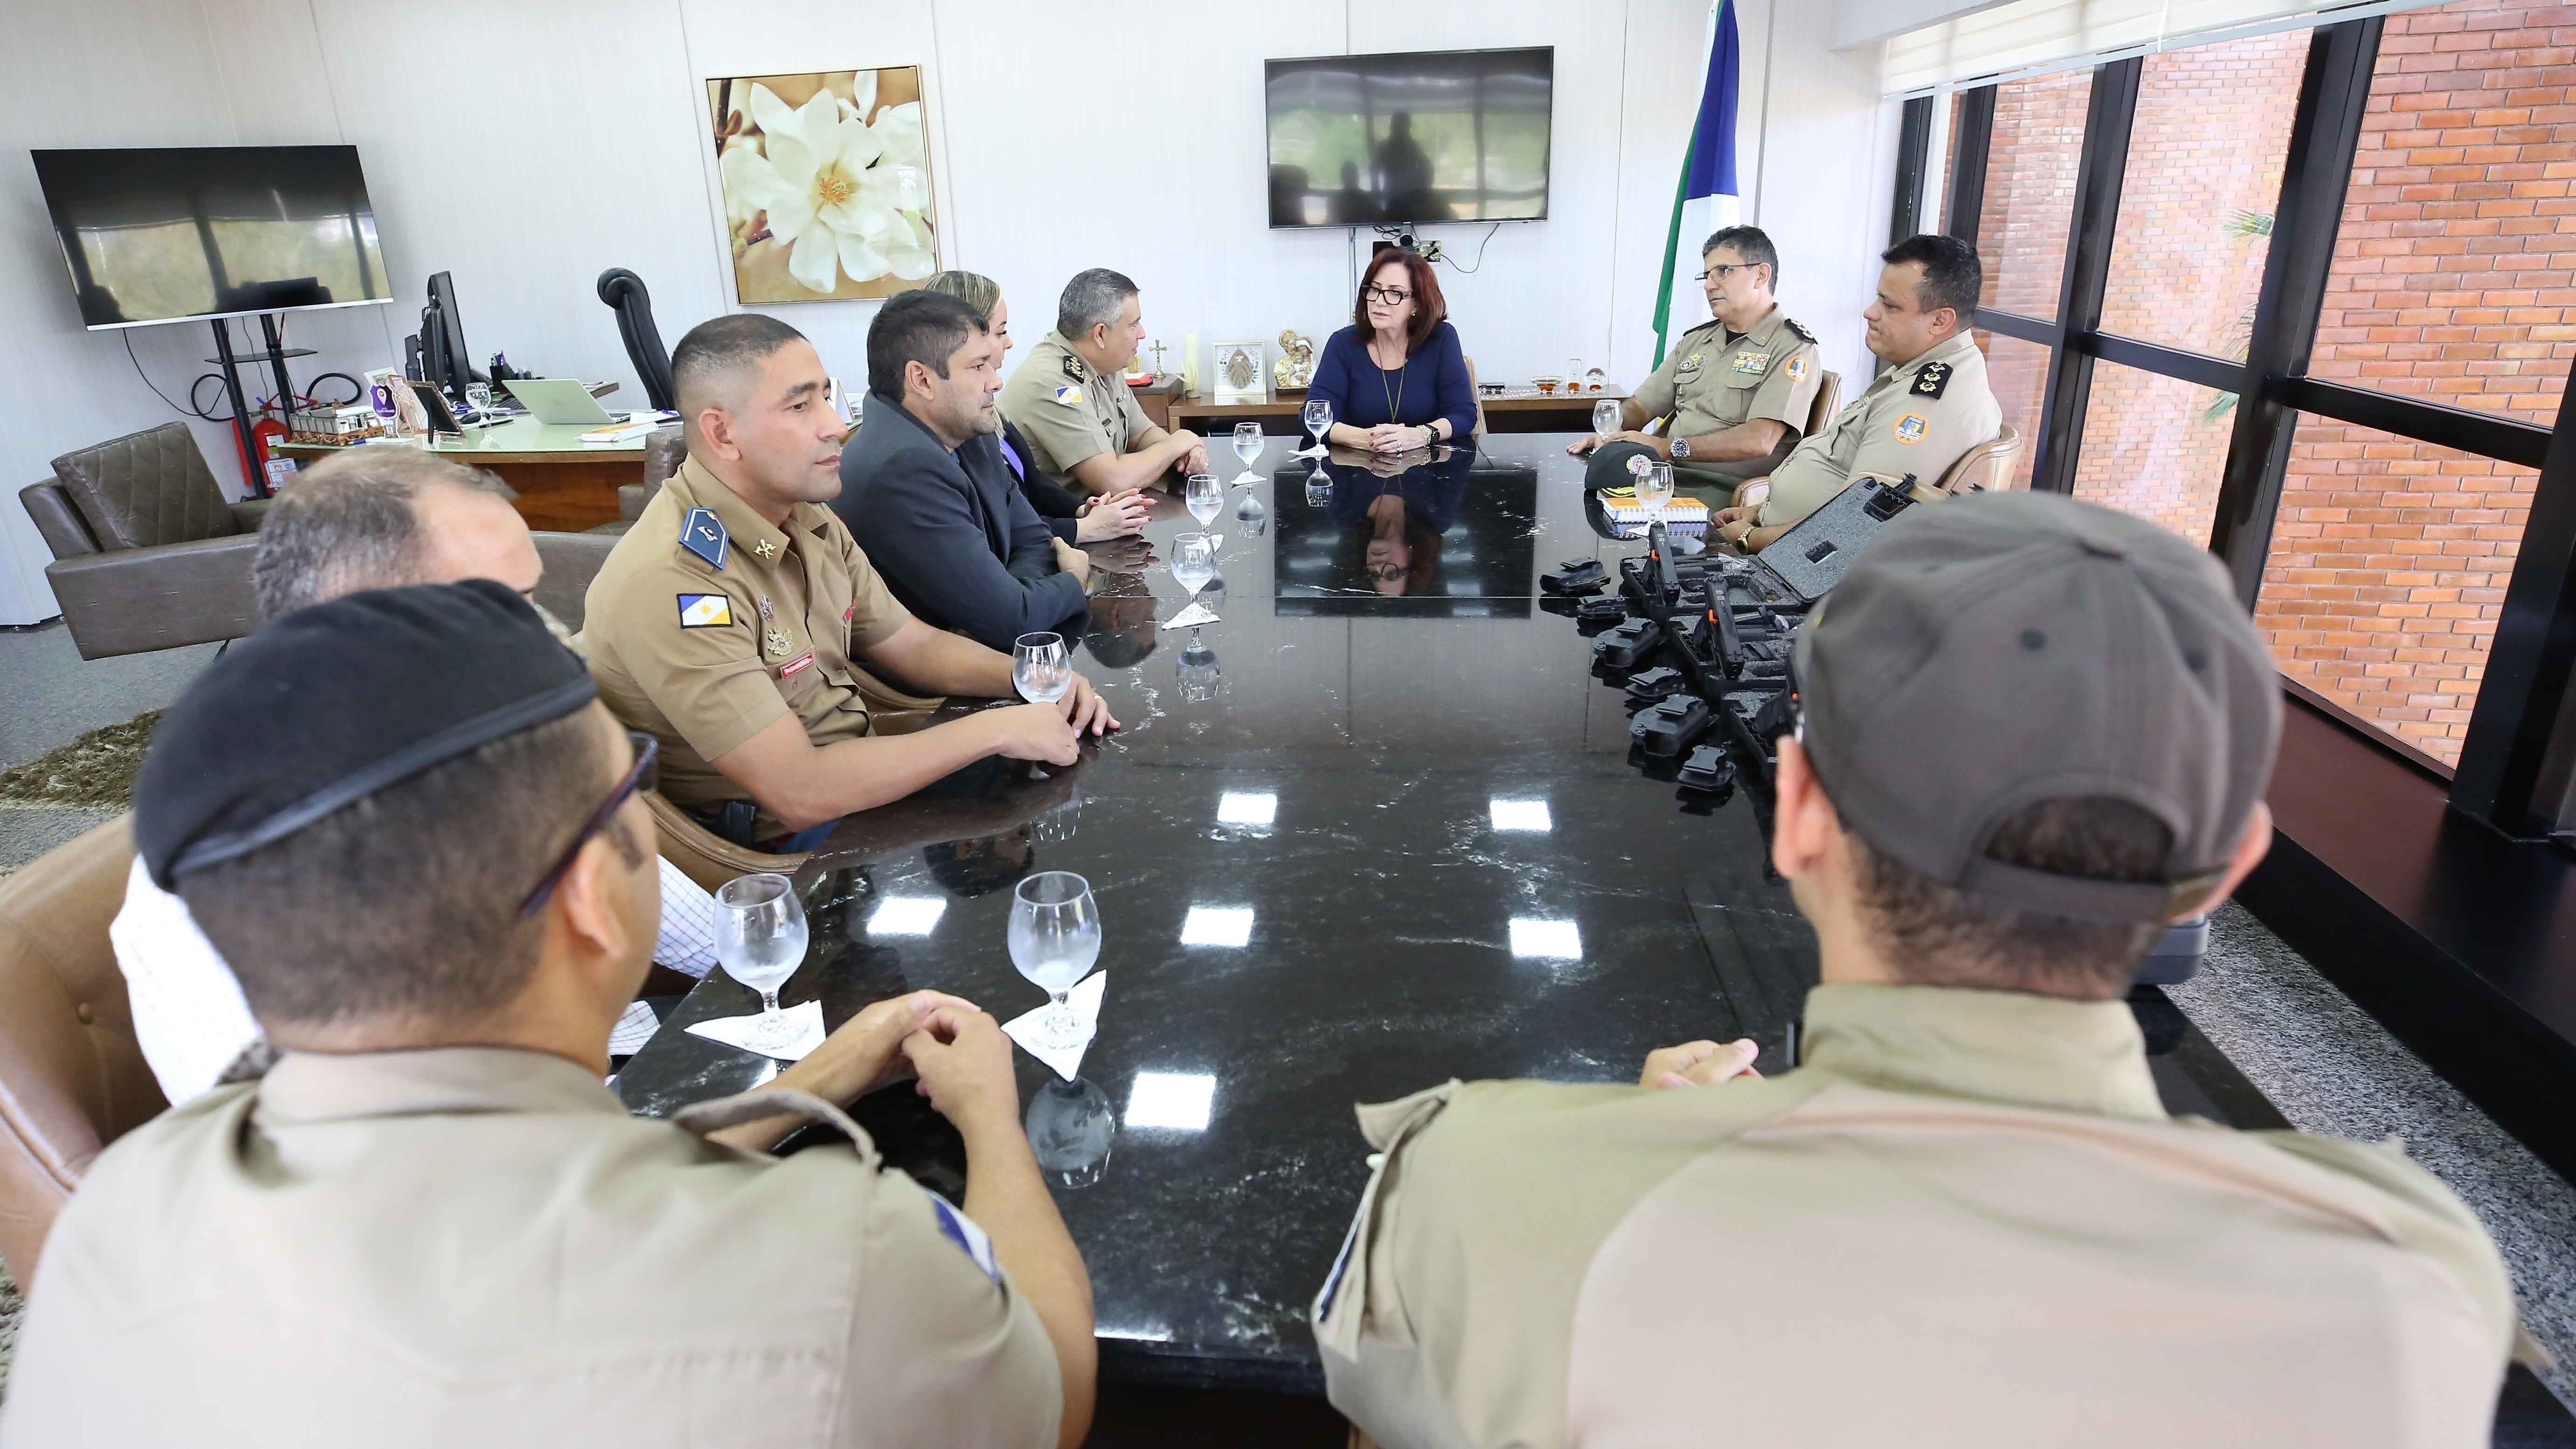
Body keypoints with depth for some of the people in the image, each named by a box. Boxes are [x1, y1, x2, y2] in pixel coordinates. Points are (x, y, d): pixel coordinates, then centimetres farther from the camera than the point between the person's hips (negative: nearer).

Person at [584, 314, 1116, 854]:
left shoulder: (807, 519, 2)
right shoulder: (671, 583, -26)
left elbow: (915, 646, 11)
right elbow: (800, 791, -30)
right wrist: (995, 731, -25)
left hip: (868, 779, 8)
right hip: (785, 842, -8)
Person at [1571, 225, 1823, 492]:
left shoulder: (1794, 349, -2)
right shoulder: (1695, 341, 22)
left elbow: (1759, 441, -17)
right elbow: (1640, 407, 22)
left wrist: (1668, 447, -20)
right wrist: (1608, 432, -2)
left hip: (1724, 489, -7)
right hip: (1670, 474, 7)